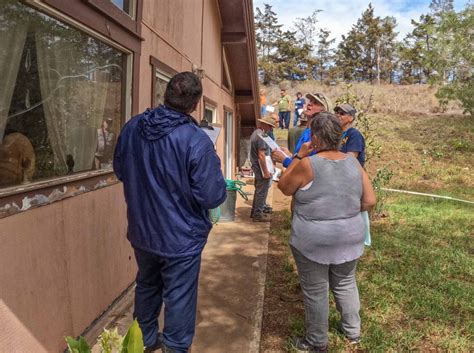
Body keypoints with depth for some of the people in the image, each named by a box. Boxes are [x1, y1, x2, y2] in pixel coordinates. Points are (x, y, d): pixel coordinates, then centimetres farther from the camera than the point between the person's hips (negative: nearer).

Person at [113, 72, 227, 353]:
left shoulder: (132, 128, -5)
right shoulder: (197, 140, -25)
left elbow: (120, 171, 9)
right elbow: (212, 196, -22)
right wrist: (216, 170, -3)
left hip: (141, 231, 6)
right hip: (180, 237, -6)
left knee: (146, 287, 25)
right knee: (179, 298, 12)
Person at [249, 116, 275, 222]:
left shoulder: (255, 133, 11)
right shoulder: (261, 135, -20)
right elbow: (261, 155, -25)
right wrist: (266, 172, -23)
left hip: (256, 166, 10)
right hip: (261, 167, -10)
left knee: (259, 190, 21)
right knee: (262, 191, -1)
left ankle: (255, 210, 32)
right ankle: (258, 214, 7)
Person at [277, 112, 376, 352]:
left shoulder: (308, 164, -17)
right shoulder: (353, 163, -1)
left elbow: (284, 187, -2)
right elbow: (370, 201, 1)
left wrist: (298, 156, -2)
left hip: (313, 240, -5)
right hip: (349, 237, 5)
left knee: (315, 291, 10)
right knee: (345, 283, 24)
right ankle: (353, 331, 40)